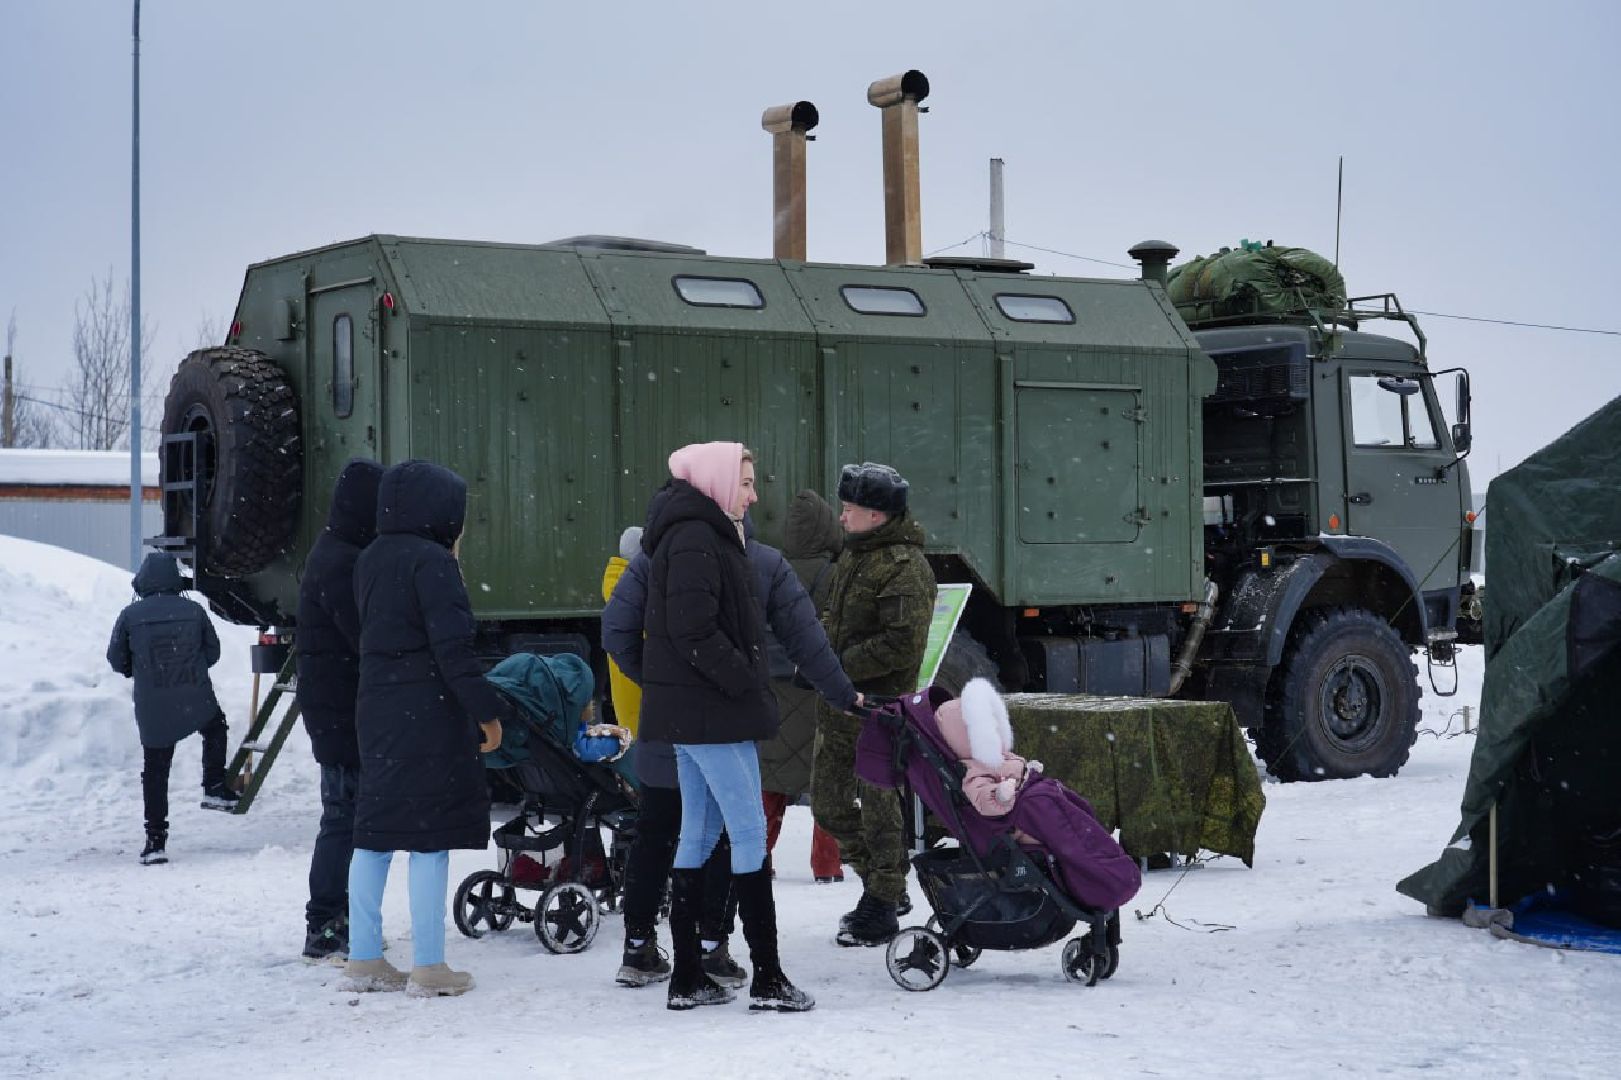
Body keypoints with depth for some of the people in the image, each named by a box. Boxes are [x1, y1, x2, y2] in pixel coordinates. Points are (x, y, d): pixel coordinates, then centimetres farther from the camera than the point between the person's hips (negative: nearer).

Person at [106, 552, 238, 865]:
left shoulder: (130, 616, -5)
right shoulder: (194, 611, -1)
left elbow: (117, 660, 5)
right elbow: (213, 653, 8)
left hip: (152, 709, 0)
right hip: (197, 702, 1)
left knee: (155, 772, 7)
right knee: (215, 728, 33)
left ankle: (156, 840, 4)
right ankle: (215, 787, 24)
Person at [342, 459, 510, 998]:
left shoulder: (370, 560, 11)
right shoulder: (431, 561, -13)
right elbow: (452, 646, -18)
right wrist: (486, 710, -13)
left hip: (377, 710, 8)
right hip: (428, 713, -8)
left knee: (375, 833, 11)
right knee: (429, 837, -3)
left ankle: (364, 960, 15)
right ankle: (429, 968, 0)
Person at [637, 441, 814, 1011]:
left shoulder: (704, 535, 17)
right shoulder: (696, 539, -14)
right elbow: (695, 632, -22)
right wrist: (746, 683, -15)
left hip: (691, 708, 10)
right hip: (711, 710, -10)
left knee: (698, 834, 11)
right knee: (750, 830, -7)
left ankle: (687, 977, 15)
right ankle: (766, 977, -4)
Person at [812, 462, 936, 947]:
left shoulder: (905, 568, -17)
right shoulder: (854, 555, 13)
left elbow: (902, 644, -24)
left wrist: (840, 665, -20)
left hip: (878, 706, -10)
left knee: (878, 804, 1)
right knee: (828, 802, 15)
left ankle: (882, 907, 13)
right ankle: (884, 883, 31)